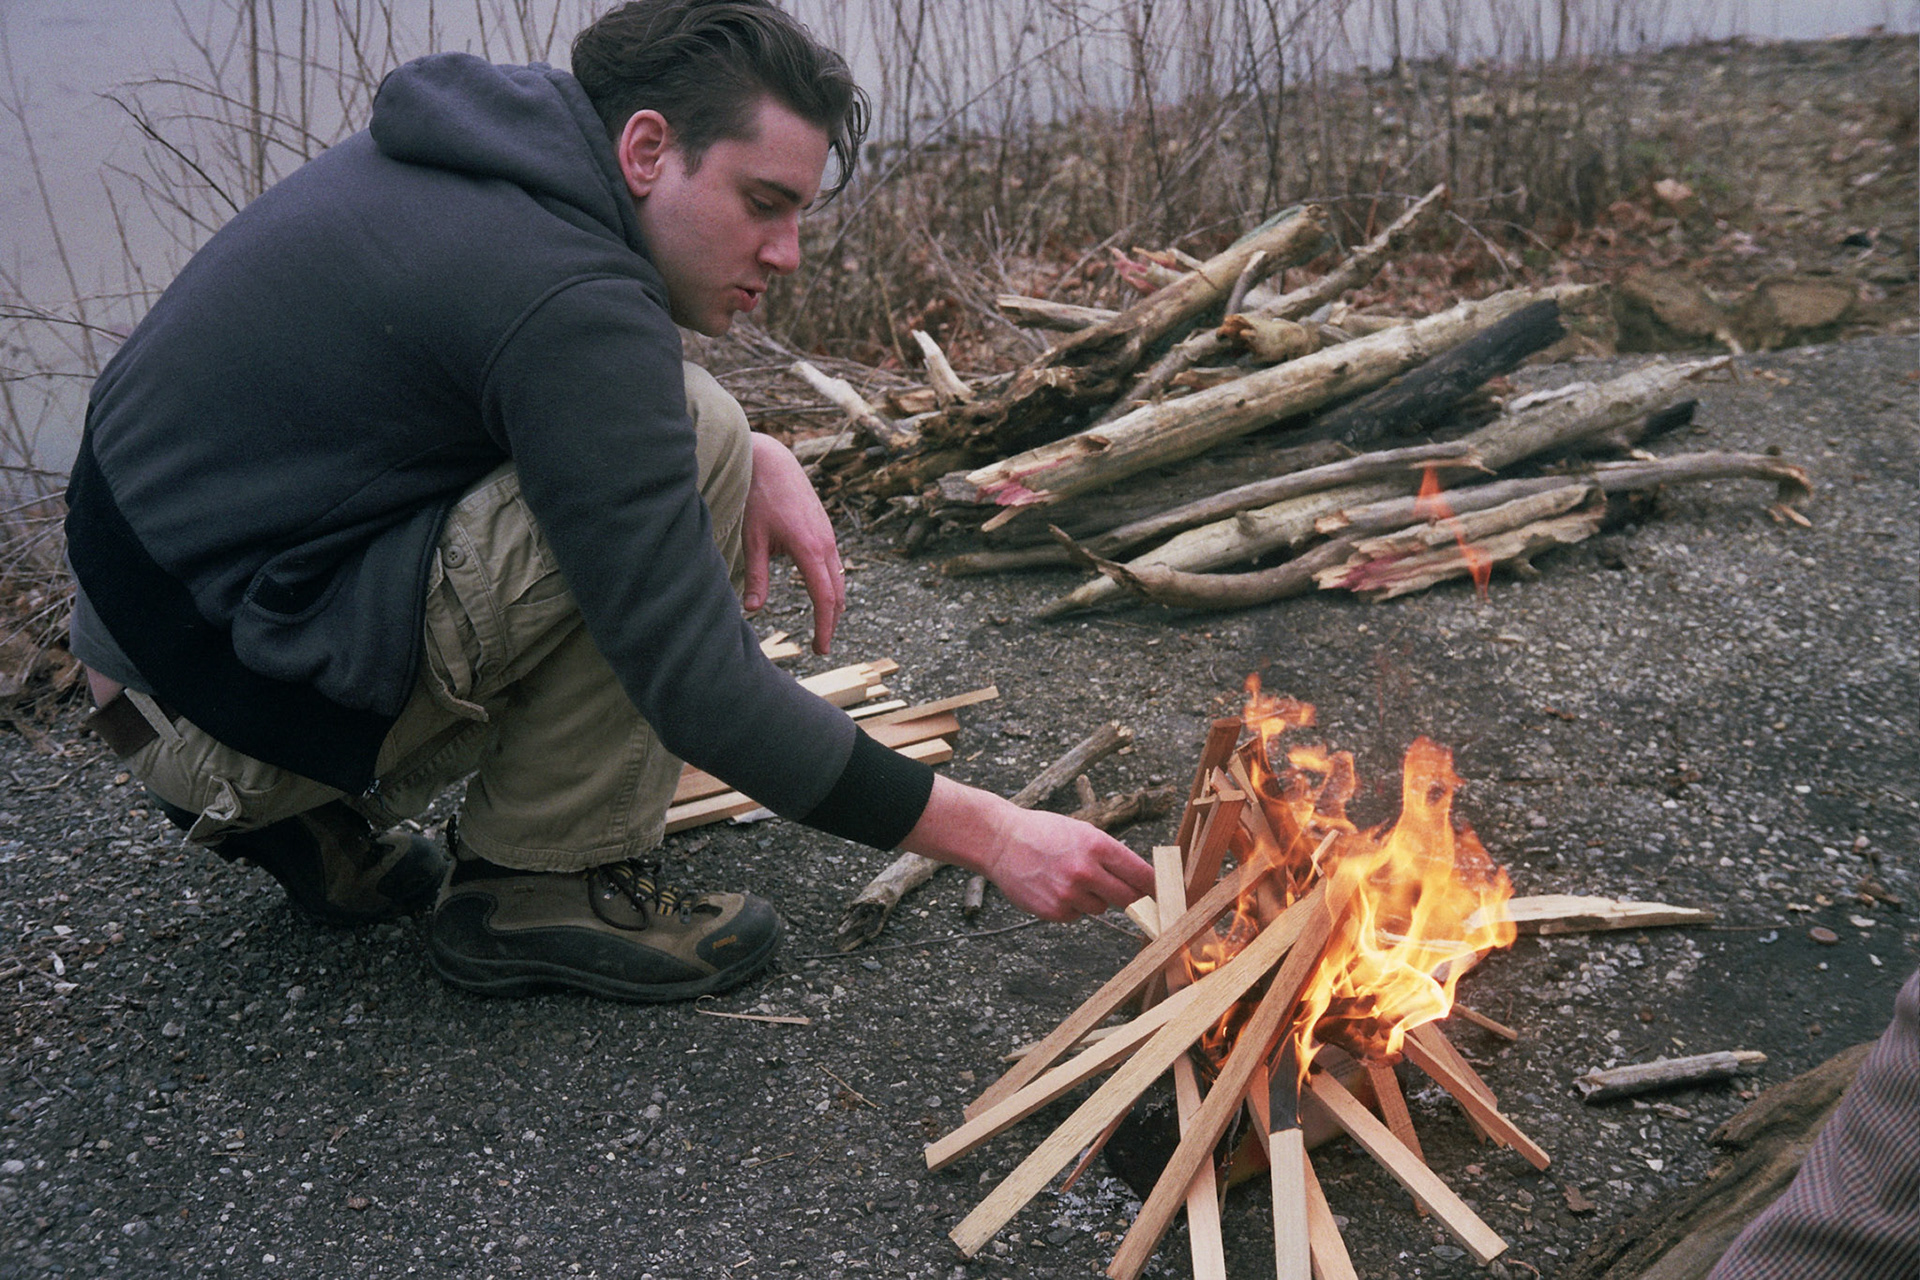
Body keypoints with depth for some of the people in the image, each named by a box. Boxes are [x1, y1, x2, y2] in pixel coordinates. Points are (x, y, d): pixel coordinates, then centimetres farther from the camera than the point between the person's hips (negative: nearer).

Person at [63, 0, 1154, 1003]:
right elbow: (699, 693, -26)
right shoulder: (568, 299, -25)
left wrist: (758, 458, -1)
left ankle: (313, 810, 15)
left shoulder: (508, 151, 4)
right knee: (694, 445, -19)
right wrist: (985, 833, -21)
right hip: (219, 697, -10)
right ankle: (540, 886, -5)